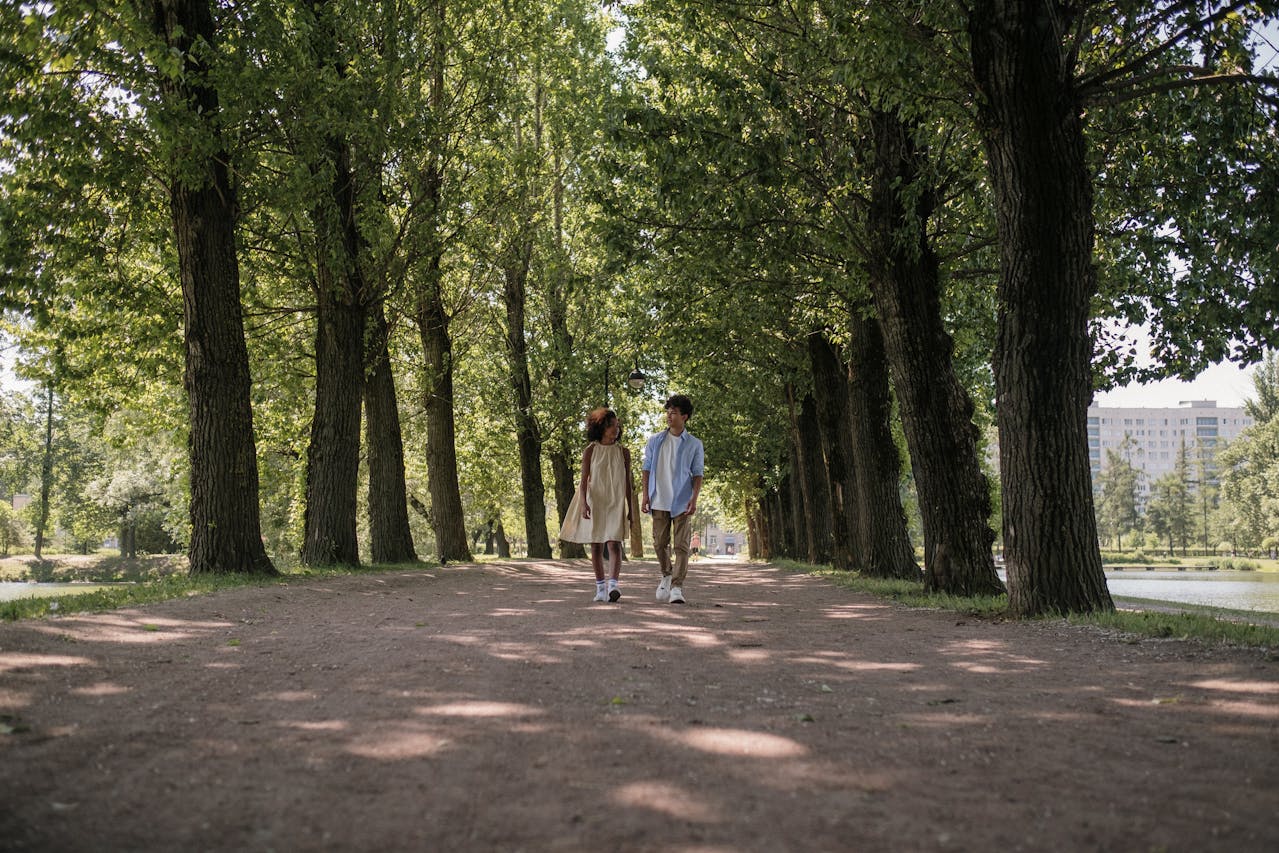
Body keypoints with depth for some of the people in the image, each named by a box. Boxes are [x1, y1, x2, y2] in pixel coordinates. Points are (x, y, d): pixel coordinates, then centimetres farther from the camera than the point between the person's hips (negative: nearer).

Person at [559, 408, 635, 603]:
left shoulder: (623, 452, 6)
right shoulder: (590, 451, 1)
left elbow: (627, 483, 9)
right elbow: (584, 480, -3)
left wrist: (631, 509, 6)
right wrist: (584, 503, -17)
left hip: (616, 505, 0)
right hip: (594, 503, 0)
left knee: (614, 544, -15)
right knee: (596, 546, 5)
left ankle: (613, 586, -27)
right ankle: (600, 588, 14)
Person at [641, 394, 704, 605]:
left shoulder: (694, 445, 3)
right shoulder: (655, 441, 8)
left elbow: (697, 474, 2)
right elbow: (646, 469, 10)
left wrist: (694, 499, -10)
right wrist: (645, 495, 1)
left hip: (681, 502, -2)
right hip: (659, 500, 2)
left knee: (681, 545, -8)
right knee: (660, 543, 6)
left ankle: (677, 586, -8)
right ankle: (667, 575, 30)